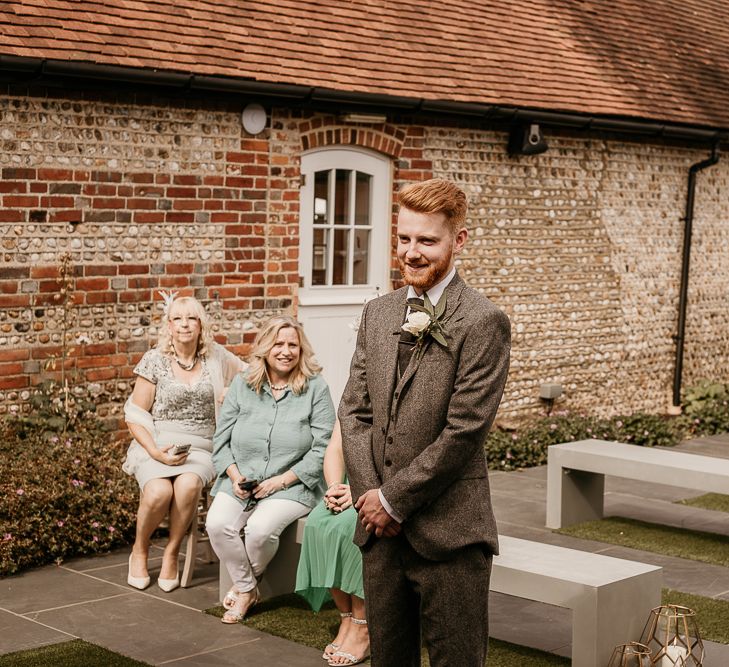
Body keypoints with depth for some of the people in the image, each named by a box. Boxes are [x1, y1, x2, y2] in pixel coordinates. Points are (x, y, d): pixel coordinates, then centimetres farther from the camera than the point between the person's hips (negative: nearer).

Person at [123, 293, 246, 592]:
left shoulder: (215, 357, 8)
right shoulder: (155, 360, 2)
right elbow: (135, 414, 1)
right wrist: (155, 452, -13)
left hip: (198, 447, 1)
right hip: (157, 444, -1)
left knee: (188, 485, -34)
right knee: (159, 491, -32)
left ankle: (171, 553, -11)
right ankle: (139, 550, -2)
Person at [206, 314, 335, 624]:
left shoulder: (315, 388, -1)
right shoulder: (242, 385, 9)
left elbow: (322, 448, -6)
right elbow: (221, 439, 10)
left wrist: (282, 480, -13)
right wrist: (234, 475, -7)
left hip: (291, 485, -3)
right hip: (241, 481, 3)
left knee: (260, 528, -30)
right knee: (217, 524, -25)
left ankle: (244, 585, 4)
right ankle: (247, 589, 0)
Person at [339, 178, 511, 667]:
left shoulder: (483, 322, -11)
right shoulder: (377, 314, 10)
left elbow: (464, 430, -15)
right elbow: (355, 410, 9)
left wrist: (393, 498, -11)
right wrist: (371, 495, -4)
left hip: (450, 533, -6)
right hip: (382, 526, 6)